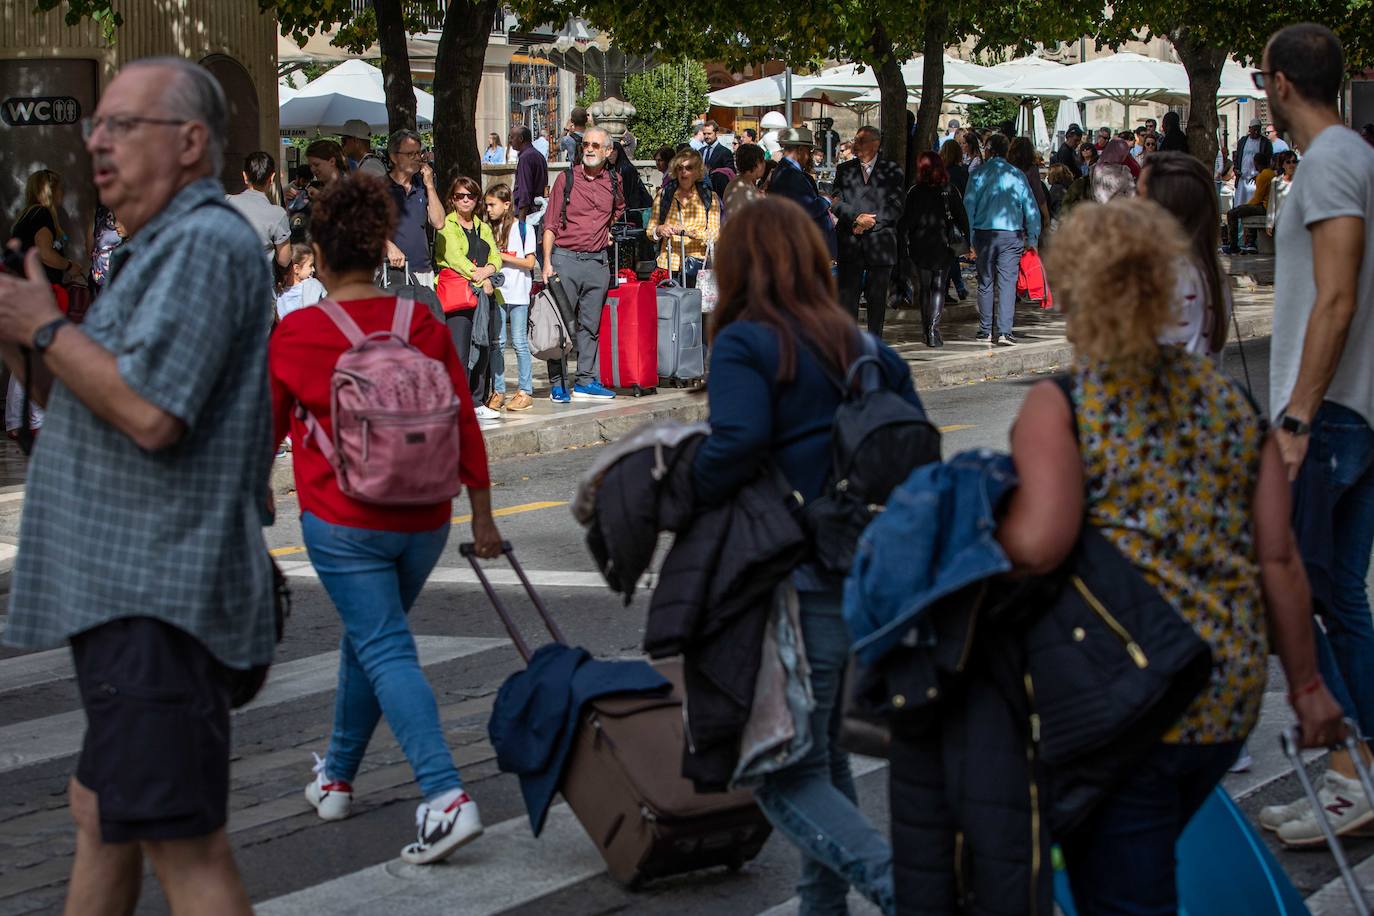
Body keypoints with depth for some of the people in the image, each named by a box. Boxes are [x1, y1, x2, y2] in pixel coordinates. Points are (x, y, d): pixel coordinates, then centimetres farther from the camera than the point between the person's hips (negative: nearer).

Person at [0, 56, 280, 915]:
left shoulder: (206, 242, -14)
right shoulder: (159, 249, 21)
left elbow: (150, 414, -24)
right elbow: (82, 405, 23)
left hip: (161, 601, -11)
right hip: (125, 594, 11)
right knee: (101, 818, 20)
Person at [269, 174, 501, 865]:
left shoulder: (293, 335, -10)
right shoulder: (423, 325, -2)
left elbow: (264, 429, 3)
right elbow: (464, 423, 0)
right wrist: (481, 516, 10)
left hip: (343, 523, -4)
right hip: (425, 521, 4)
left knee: (386, 651, -4)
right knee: (368, 637, 22)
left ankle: (446, 797, -20)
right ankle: (336, 776, 38)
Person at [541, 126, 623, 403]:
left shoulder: (613, 182, 8)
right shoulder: (566, 179, -2)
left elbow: (618, 209, 32)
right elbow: (550, 224, -4)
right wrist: (547, 262, -12)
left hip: (597, 262, 4)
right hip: (565, 258, -3)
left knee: (590, 325, 7)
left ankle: (586, 381, 12)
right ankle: (558, 384, 1)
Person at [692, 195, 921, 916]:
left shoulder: (744, 343, -8)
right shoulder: (862, 347, 12)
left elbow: (739, 443, -25)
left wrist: (686, 494, -10)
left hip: (801, 581, -8)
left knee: (787, 775, -3)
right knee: (823, 751, 22)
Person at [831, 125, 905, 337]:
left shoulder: (892, 171, 5)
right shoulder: (844, 170, 11)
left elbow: (895, 207, -2)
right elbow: (837, 202, 1)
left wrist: (870, 222, -11)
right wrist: (857, 217, -15)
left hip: (880, 242, -1)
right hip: (850, 245, 1)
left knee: (877, 298, 5)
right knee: (847, 295, -2)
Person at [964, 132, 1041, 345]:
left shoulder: (978, 174, 0)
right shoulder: (1017, 175, 2)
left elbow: (969, 206, 0)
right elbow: (1031, 209, 3)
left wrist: (969, 239, 4)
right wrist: (1032, 238, 10)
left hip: (984, 233, 0)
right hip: (1011, 234, 0)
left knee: (985, 282, 10)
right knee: (1007, 282, -2)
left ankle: (985, 330, 12)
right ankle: (1004, 330, -11)